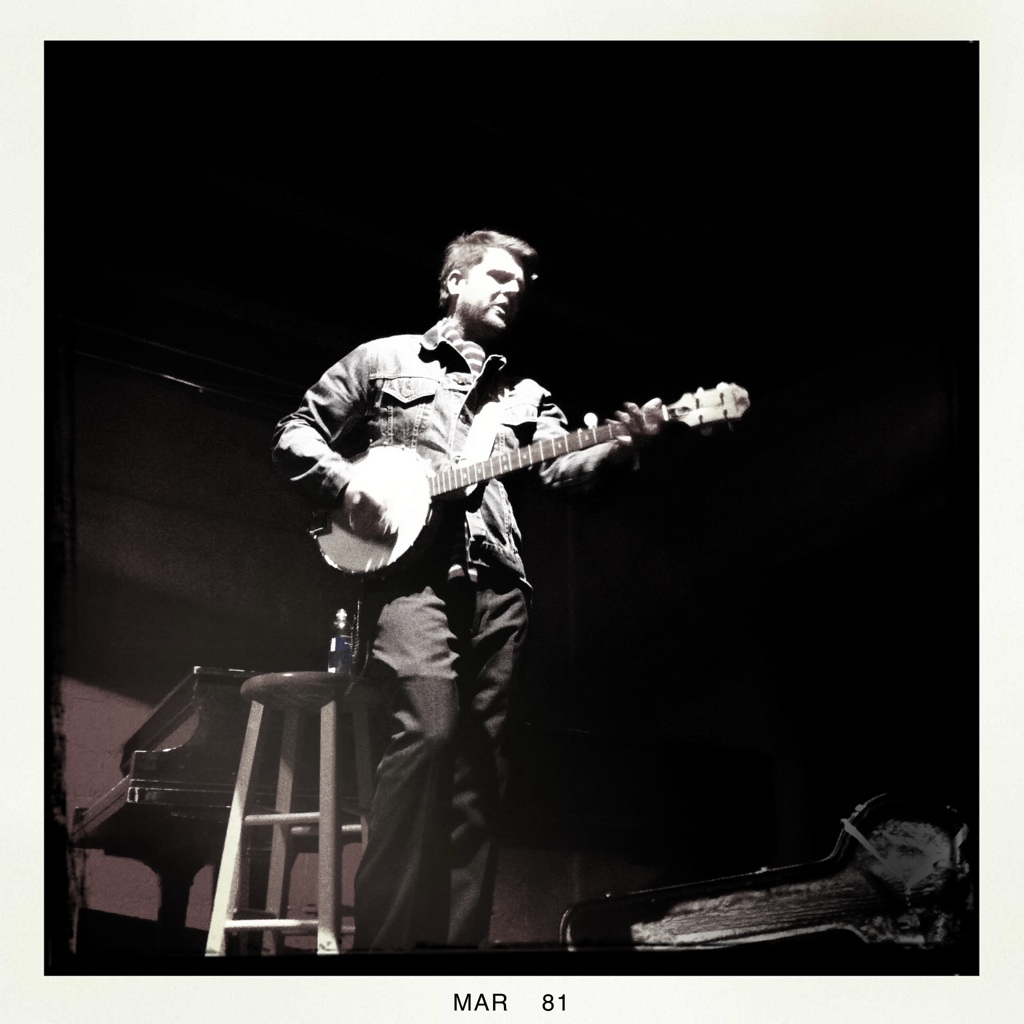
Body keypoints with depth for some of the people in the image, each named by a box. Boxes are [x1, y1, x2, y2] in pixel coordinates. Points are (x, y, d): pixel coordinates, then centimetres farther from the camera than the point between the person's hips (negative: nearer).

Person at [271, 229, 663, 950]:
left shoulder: (524, 394, 25)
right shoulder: (386, 359, 16)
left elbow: (562, 467, 8)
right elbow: (296, 434, 14)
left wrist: (622, 445, -14)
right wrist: (350, 484, -6)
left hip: (497, 583, 5)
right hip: (410, 573, -4)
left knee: (482, 764, 0)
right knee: (428, 731, -22)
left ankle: (458, 939, 7)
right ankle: (382, 939, -13)